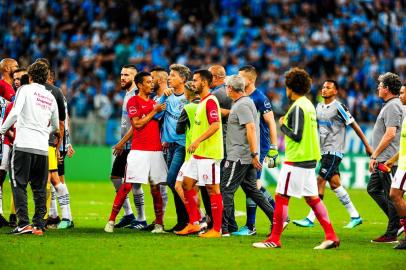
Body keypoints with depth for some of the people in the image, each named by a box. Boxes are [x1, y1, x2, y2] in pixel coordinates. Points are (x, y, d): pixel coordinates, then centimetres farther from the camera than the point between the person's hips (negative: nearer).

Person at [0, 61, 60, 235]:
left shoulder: (25, 90, 0)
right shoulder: (51, 97, 15)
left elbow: (14, 113, -13)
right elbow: (56, 127, 25)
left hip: (23, 144, -4)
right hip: (42, 148, 5)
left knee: (19, 185, -3)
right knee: (39, 188, 10)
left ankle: (24, 223, -13)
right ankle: (39, 225, 6)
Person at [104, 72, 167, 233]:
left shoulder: (153, 102, 17)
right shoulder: (133, 101, -2)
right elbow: (137, 124, -11)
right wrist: (154, 111, -9)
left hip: (156, 150, 5)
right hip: (139, 151, -5)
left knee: (155, 188, 5)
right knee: (127, 186, -7)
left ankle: (159, 224, 9)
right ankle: (111, 221, -1)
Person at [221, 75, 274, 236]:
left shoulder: (242, 105, -14)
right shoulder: (245, 102, 16)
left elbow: (251, 128, -22)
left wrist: (254, 154, -24)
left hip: (239, 156, -10)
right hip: (247, 157, 10)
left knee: (226, 189, -5)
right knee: (251, 189, 13)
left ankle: (225, 228, -5)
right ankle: (276, 218, 10)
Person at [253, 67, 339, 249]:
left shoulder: (297, 107, -15)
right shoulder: (309, 105, 13)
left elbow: (296, 136, -19)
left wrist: (283, 125, -4)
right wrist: (287, 125, 12)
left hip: (296, 159, -9)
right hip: (310, 159, 9)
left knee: (281, 197, -3)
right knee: (312, 197, 11)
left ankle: (274, 239, -1)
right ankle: (331, 236, 6)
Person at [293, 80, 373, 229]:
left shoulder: (338, 107, -10)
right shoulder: (319, 107, 12)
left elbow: (354, 126, -6)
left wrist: (367, 145, -4)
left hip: (334, 151, -8)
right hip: (324, 151, 8)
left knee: (320, 180, -12)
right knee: (334, 183, 8)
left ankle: (311, 219, -11)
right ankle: (355, 216, 17)